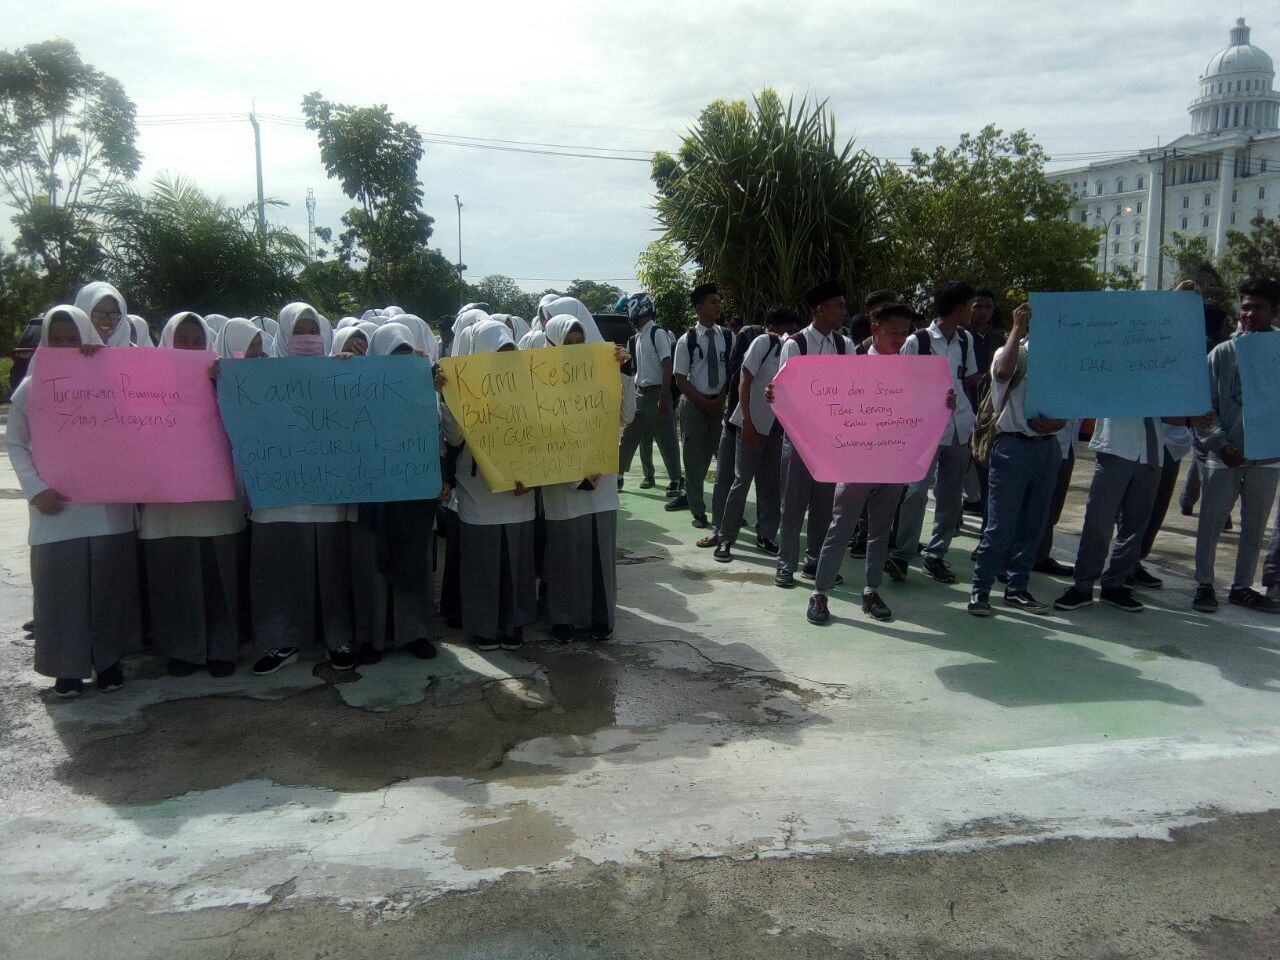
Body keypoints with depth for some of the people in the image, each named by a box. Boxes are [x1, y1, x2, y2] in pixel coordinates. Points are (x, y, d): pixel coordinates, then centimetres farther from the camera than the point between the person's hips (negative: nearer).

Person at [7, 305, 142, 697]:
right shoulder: (30, 389, 5)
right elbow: (16, 445, 6)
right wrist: (36, 489, -9)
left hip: (106, 504, 0)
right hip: (55, 508, 0)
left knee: (108, 582, 6)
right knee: (59, 586, 2)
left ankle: (108, 659, 19)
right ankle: (68, 666, 13)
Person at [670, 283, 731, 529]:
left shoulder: (727, 337, 2)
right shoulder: (687, 341, -5)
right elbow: (681, 379, -5)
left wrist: (720, 400, -6)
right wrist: (704, 403, -10)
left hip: (722, 403, 2)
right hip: (694, 404, -2)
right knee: (695, 457, 5)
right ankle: (698, 510, 18)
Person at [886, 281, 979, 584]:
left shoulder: (966, 340, 9)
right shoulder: (917, 341, -7)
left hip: (959, 429, 6)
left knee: (951, 496, 9)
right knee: (917, 490, -10)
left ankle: (936, 555, 19)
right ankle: (900, 554, 0)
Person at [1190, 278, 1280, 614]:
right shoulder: (1223, 353, 0)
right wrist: (1220, 444, -11)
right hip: (1224, 457, -1)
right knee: (1211, 523, 3)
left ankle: (1242, 587, 24)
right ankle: (1204, 585, 17)